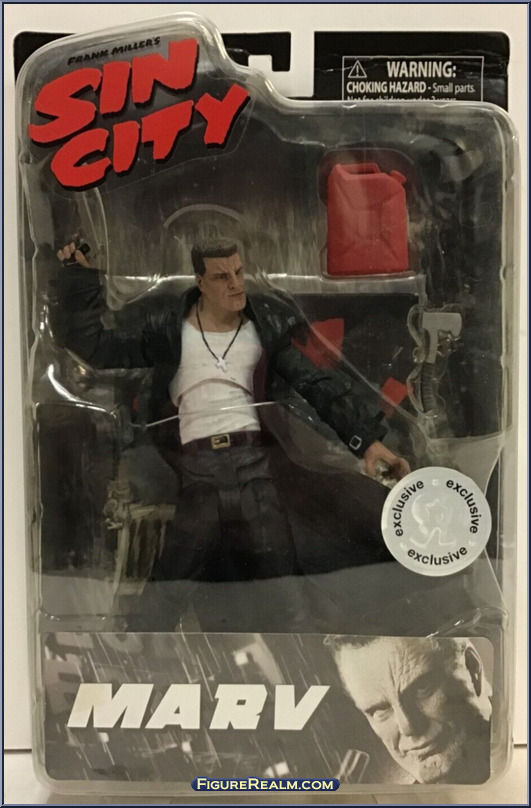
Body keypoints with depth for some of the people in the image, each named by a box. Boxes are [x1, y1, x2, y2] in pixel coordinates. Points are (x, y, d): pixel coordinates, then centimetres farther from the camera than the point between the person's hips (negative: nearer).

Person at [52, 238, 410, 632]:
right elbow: (92, 344, 9)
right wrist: (79, 275, 5)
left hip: (254, 462, 1)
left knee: (284, 606, 4)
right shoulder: (168, 331, 7)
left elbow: (320, 383, 5)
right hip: (193, 470, 0)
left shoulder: (268, 327, 9)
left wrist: (368, 438, -5)